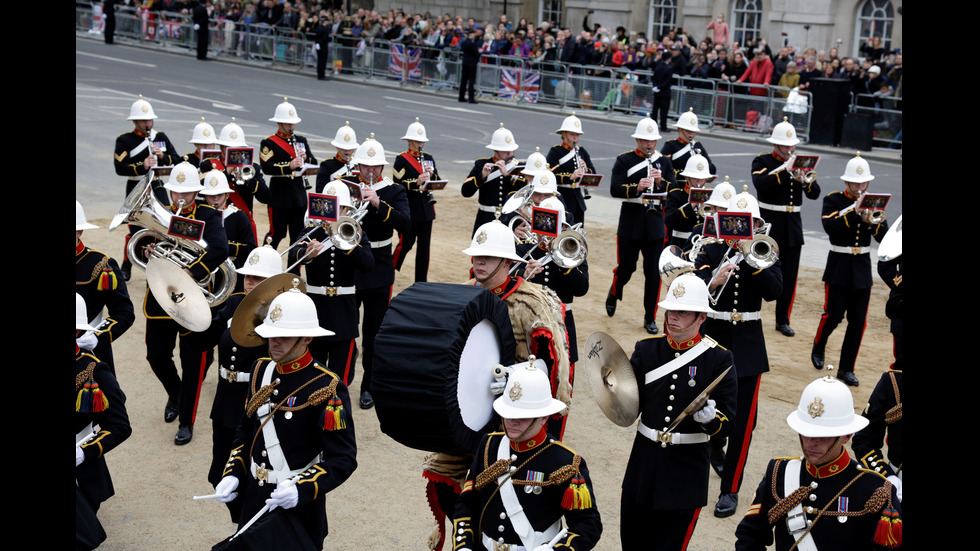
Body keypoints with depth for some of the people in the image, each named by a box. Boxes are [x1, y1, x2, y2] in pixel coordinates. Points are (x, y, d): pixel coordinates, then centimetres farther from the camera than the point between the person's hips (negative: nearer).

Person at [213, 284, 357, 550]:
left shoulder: (326, 389, -18)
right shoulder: (262, 370, 3)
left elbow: (343, 459, -18)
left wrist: (302, 488, -31)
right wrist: (233, 475, 1)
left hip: (298, 508, -6)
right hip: (254, 500, 6)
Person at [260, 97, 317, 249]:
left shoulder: (301, 140, 13)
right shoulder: (269, 143, -4)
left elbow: (314, 164, 10)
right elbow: (267, 168, -18)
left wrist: (305, 158, -12)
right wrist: (289, 166, -31)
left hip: (299, 195, 5)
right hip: (279, 196, -5)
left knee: (298, 233, 8)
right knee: (277, 232, 0)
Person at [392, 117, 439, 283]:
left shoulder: (429, 158, 12)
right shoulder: (402, 159, -5)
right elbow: (397, 185, -14)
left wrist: (432, 173, -10)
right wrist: (416, 182, -26)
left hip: (426, 209, 5)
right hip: (409, 209, -5)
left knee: (424, 244, 5)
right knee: (406, 243, -4)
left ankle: (421, 280, 12)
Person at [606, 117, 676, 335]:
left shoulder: (664, 162, 8)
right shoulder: (624, 160, -1)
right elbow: (614, 189, -11)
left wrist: (660, 182, -17)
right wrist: (636, 188, -27)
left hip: (655, 221, 2)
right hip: (630, 221, -2)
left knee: (653, 272, 1)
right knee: (626, 267, 4)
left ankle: (650, 318, 11)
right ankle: (613, 294, 37)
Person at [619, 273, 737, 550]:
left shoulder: (719, 359, -6)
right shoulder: (646, 349, 1)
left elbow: (727, 423, -8)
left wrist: (710, 418, -29)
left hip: (687, 472, -3)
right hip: (644, 464, 3)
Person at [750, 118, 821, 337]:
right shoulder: (762, 162, -4)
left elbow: (815, 194, 4)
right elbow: (760, 183, -24)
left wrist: (804, 180, -15)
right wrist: (785, 170, -26)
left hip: (793, 229, 5)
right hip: (769, 227, -5)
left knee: (790, 277, 6)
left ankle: (783, 320, 17)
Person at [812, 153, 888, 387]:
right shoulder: (833, 200, -4)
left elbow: (885, 237, -1)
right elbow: (829, 226, -22)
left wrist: (873, 221, -20)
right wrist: (854, 211, -26)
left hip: (862, 271, 3)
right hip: (839, 268, -3)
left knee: (858, 321, 1)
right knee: (834, 315, -4)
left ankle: (846, 369, 12)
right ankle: (818, 346, 28)